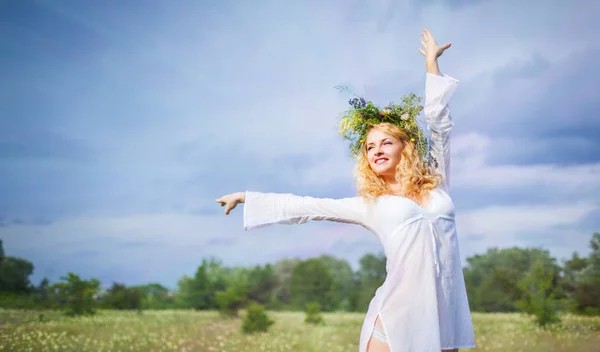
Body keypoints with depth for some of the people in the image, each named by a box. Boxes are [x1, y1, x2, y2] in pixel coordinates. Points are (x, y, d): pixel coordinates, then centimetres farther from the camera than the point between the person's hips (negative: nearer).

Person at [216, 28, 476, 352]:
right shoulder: (369, 205, 13)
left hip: (443, 316, 2)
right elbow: (305, 208, 17)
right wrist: (246, 197, 21)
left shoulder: (437, 185, 15)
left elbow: (439, 122, 22)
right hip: (397, 318, -2)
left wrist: (431, 63, 30)